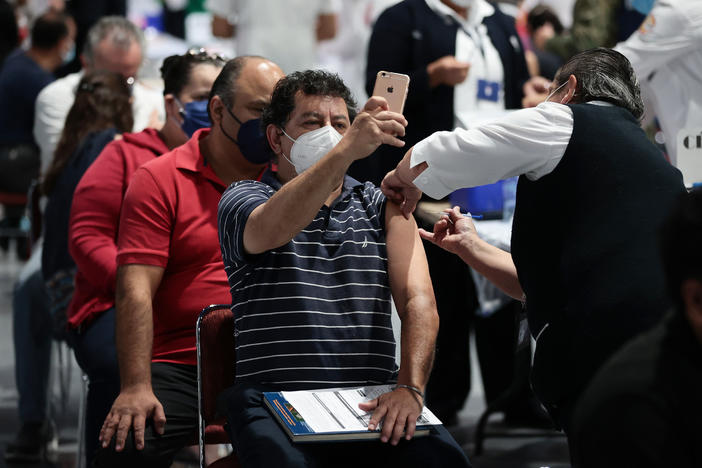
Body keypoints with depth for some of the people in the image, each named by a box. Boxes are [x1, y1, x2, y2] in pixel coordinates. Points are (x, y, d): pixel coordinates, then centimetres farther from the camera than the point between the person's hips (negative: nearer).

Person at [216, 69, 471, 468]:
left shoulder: (383, 206, 19)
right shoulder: (243, 199, 9)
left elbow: (419, 303, 5)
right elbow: (272, 229, -18)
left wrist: (410, 388, -15)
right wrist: (346, 151, -33)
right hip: (277, 403, -2)